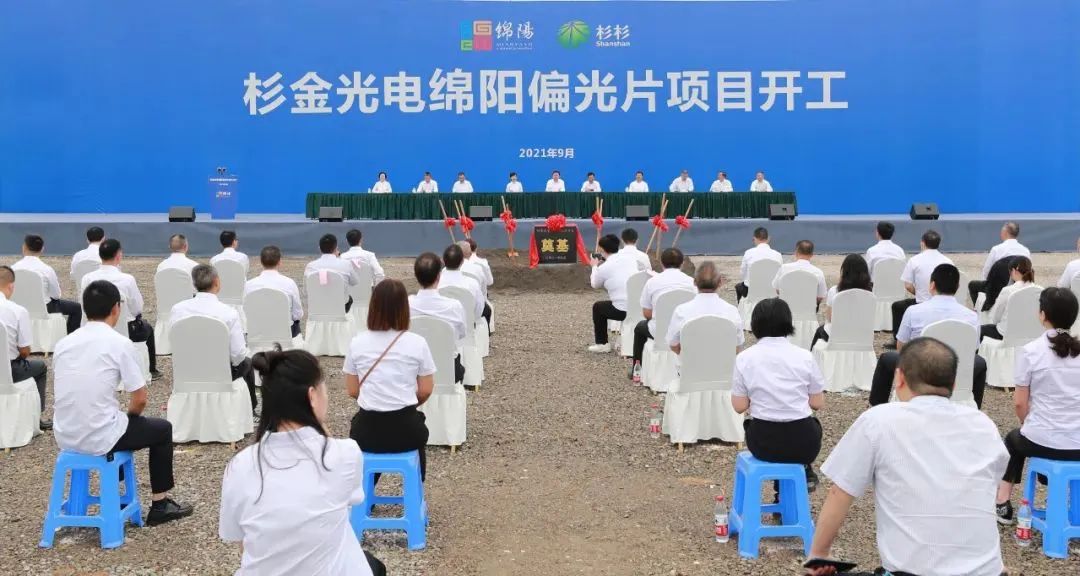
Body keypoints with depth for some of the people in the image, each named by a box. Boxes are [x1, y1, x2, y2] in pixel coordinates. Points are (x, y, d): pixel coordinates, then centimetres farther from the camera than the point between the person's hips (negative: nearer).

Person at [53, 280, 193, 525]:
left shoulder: (63, 343, 7)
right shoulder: (119, 343, -11)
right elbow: (140, 399, -9)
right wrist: (130, 414, 14)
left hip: (64, 437, 7)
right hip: (99, 439, -6)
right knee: (162, 429, 19)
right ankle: (160, 506, 25)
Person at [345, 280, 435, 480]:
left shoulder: (357, 343, -4)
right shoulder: (417, 343, -8)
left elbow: (352, 391, 4)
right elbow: (425, 391, -1)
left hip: (367, 431, 1)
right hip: (405, 430, 0)